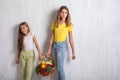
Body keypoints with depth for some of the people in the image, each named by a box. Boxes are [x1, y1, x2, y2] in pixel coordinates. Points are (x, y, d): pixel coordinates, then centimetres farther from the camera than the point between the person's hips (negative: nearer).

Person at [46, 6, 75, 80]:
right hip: (54, 45, 4)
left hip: (62, 46, -4)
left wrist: (73, 52, -1)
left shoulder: (68, 25, -3)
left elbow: (71, 39, -2)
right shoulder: (55, 23, 6)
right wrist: (49, 50, 7)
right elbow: (52, 37, 7)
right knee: (59, 67, 11)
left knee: (59, 68, -4)